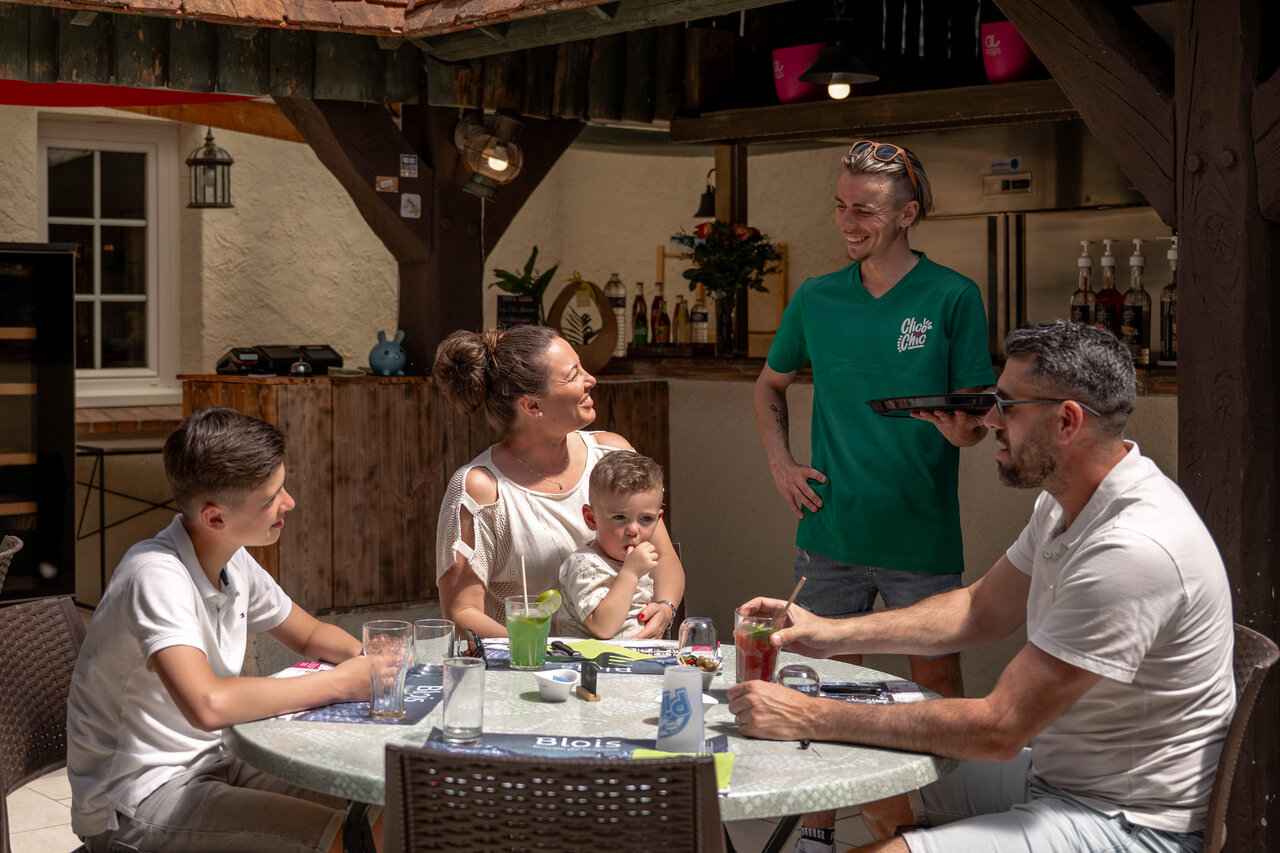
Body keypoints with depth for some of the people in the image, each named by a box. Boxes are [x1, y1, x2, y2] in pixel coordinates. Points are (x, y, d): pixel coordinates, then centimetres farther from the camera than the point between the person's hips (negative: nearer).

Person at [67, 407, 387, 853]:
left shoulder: (233, 563, 2)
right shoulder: (156, 577, -24)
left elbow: (309, 635, 18)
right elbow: (208, 704, -38)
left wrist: (366, 658, -5)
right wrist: (341, 682, -26)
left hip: (213, 762, 8)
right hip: (137, 803, -8)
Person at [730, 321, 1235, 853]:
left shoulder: (1133, 550, -29)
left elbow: (999, 730, -27)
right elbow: (981, 610, 17)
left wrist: (814, 718, -22)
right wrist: (832, 634, 5)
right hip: (1056, 774, 10)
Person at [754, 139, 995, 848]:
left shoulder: (952, 298, -4)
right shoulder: (816, 300, 6)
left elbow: (981, 415, -3)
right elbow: (770, 386, 21)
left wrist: (962, 429, -26)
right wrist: (781, 463, 7)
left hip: (923, 538, -3)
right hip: (831, 535, 3)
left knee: (938, 689, 6)